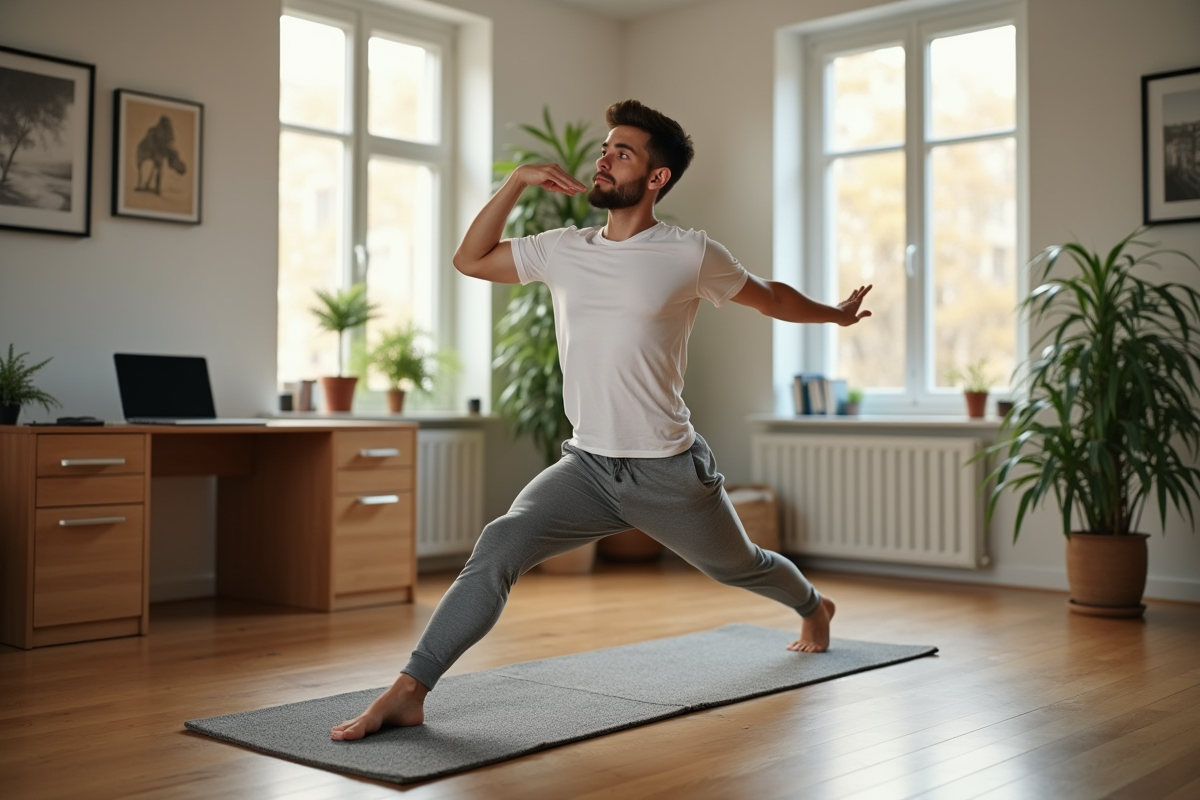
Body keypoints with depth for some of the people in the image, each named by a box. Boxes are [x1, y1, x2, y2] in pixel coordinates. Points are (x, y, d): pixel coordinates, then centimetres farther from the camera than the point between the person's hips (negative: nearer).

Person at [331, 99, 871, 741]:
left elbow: (767, 297, 8)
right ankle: (407, 693, -21)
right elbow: (470, 259, 11)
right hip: (586, 466, 3)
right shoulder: (562, 250, 3)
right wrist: (518, 180, 2)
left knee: (738, 567, 22)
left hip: (669, 472, -2)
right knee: (499, 547, -21)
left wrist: (834, 315, 23)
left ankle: (814, 609, 56)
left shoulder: (690, 255, -10)